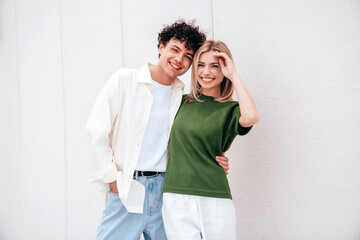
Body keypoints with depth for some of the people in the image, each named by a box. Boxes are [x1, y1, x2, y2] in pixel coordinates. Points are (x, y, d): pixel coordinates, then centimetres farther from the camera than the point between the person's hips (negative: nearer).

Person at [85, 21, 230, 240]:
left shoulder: (182, 96, 8)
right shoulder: (125, 80, -3)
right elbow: (97, 129, -5)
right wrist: (111, 176, -6)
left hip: (164, 188, 4)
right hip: (125, 189, -3)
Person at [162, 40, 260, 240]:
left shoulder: (230, 110, 1)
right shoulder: (183, 102, 11)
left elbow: (251, 117, -23)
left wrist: (234, 75, -13)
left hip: (214, 202, -2)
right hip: (176, 199, 2)